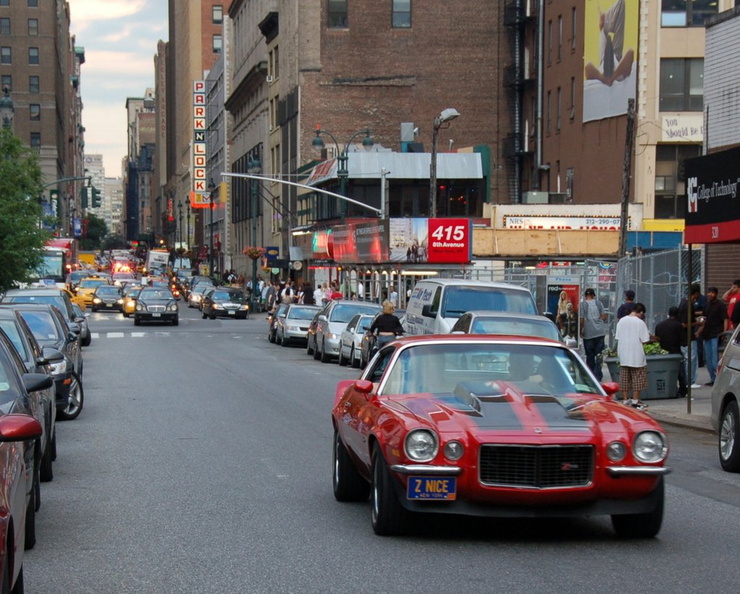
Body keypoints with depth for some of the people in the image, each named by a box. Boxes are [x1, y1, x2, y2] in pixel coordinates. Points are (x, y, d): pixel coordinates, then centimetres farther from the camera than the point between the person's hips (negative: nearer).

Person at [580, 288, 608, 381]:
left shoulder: (583, 304, -6)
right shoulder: (598, 303, 2)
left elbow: (582, 320, -8)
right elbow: (604, 317, 2)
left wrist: (581, 331, 4)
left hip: (588, 333, -2)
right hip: (600, 332, 2)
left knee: (590, 355, 8)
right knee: (599, 354, 4)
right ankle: (597, 375, -4)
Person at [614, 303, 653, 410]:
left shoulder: (621, 321, 2)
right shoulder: (640, 322, -11)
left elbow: (617, 338, 5)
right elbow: (644, 340, -11)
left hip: (623, 355, 4)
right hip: (636, 356, -4)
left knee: (624, 378, 10)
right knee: (637, 378, 6)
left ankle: (625, 400, 13)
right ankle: (635, 401, 6)